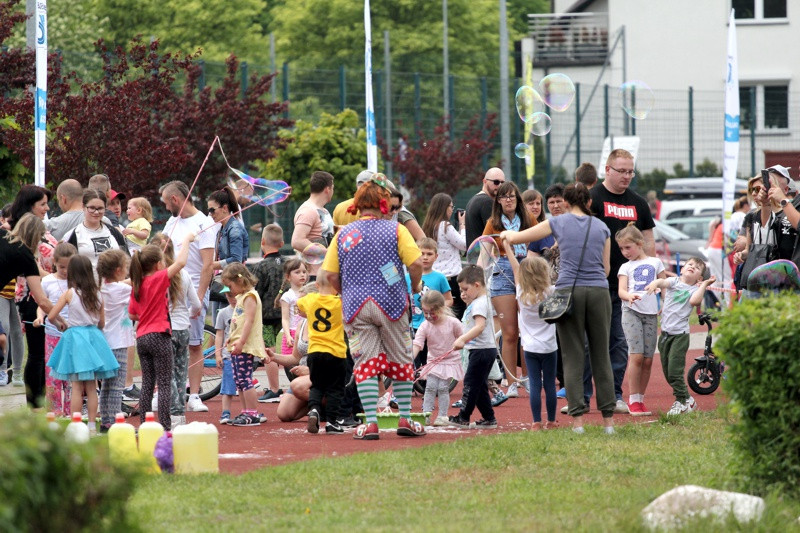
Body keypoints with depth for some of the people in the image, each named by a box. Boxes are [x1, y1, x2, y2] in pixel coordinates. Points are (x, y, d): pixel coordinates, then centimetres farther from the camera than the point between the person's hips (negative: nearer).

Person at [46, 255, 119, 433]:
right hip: (94, 337, 4)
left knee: (77, 386, -1)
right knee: (91, 387, 9)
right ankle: (92, 426, 9)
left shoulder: (70, 293, -8)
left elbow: (51, 316, -8)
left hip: (75, 336, -4)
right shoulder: (97, 294, 2)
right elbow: (102, 322, 9)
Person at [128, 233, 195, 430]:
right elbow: (181, 262, -17)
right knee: (165, 384, -4)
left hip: (141, 338, 7)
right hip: (159, 336, -6)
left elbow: (132, 314, 15)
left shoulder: (137, 285, 9)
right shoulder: (159, 279, -9)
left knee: (147, 384, 11)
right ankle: (165, 426, -8)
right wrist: (186, 240, -4)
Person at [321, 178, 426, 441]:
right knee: (400, 359, 10)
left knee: (365, 363, 2)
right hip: (390, 302, -1)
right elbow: (416, 263, -9)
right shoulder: (395, 229, -1)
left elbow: (330, 274, 5)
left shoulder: (344, 233, 6)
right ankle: (405, 419, 11)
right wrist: (415, 286, 9)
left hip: (356, 304, 1)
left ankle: (371, 423, -4)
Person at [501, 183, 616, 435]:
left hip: (569, 291, -2)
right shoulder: (602, 227, 11)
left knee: (573, 357, 1)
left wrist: (507, 234, 34)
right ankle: (608, 419, 6)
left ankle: (578, 418, -5)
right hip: (599, 291, 2)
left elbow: (517, 238, 11)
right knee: (601, 355, 7)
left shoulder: (558, 223, 5)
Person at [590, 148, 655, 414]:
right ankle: (581, 395, 2)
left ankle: (614, 395, 12)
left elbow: (648, 241, 17)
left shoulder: (638, 203, 13)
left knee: (619, 342, 6)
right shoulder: (593, 199, -3)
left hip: (627, 284, 5)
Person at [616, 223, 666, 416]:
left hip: (651, 313, 2)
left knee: (648, 360, 1)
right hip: (631, 312, -2)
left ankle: (640, 400, 10)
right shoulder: (626, 267, 11)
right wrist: (629, 296, -25)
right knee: (636, 355, -14)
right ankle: (633, 400, -10)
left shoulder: (655, 262, 14)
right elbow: (621, 289, -2)